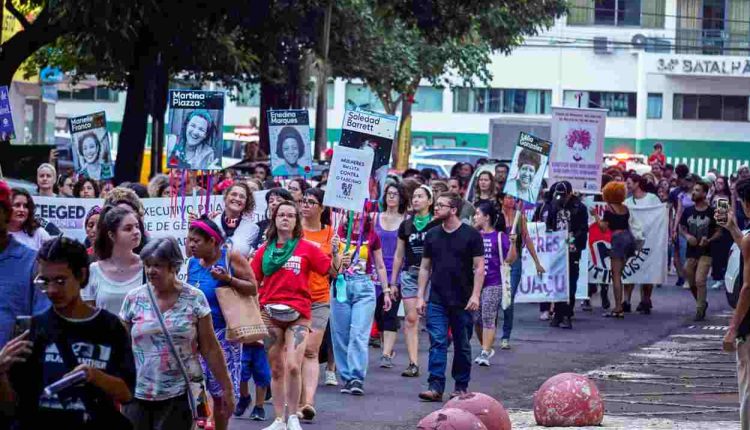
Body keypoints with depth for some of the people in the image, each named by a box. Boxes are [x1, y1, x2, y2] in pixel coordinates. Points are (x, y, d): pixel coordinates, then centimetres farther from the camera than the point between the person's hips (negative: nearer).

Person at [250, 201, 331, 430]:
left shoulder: (307, 248, 2)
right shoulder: (265, 250, 8)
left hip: (298, 314, -3)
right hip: (270, 314, 3)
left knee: (293, 366, -14)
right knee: (276, 369, 8)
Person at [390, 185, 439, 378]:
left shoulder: (437, 224, 1)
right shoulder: (406, 225, 12)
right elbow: (399, 255, 17)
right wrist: (393, 282, 16)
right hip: (409, 274, 3)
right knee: (411, 318, -3)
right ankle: (413, 363, -4)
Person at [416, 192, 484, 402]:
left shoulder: (471, 235, -3)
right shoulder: (432, 235, 9)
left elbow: (479, 267, -5)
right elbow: (425, 267, 13)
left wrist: (475, 295, -14)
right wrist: (420, 296, 7)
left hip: (462, 301, -2)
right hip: (437, 300, 2)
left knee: (462, 345, 8)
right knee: (437, 343, -8)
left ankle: (461, 387, 18)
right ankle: (436, 387, -12)